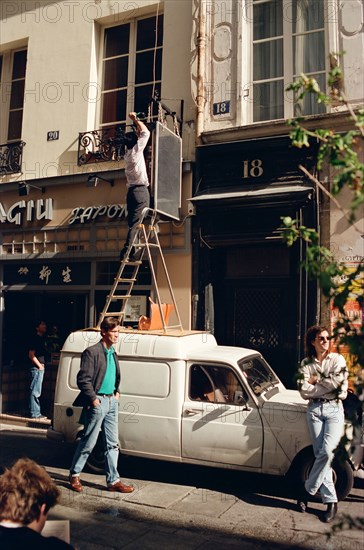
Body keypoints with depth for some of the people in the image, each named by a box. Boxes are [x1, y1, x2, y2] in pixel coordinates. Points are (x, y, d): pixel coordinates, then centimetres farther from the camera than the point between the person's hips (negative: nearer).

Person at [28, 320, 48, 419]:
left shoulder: (42, 338, 15)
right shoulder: (36, 338, -12)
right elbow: (31, 355, -17)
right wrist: (39, 365, -13)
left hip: (41, 368, 10)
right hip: (36, 368, -10)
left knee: (37, 392, 15)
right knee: (35, 391, -4)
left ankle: (36, 412, 22)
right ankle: (35, 413, 0)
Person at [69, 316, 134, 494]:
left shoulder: (113, 353, 13)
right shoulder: (92, 352, -13)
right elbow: (83, 380, -16)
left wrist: (116, 392, 13)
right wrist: (94, 399, -17)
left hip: (111, 402, 8)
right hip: (97, 402, -8)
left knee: (112, 444, 9)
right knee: (88, 442, 4)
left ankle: (113, 481, 16)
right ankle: (74, 475, 22)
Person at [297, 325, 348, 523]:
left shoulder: (337, 359, 4)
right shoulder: (306, 364, 7)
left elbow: (337, 382, -12)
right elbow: (304, 391, -4)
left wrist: (315, 380, -2)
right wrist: (327, 385, -8)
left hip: (334, 409, -1)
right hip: (314, 410, 1)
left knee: (326, 452, -16)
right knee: (321, 454, -4)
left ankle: (307, 490, 2)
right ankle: (331, 500, 7)